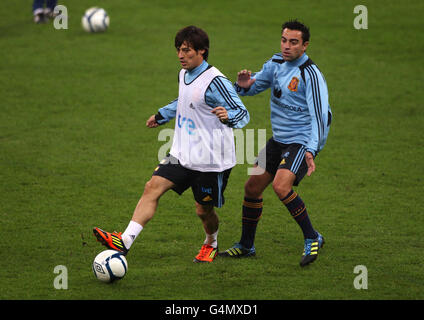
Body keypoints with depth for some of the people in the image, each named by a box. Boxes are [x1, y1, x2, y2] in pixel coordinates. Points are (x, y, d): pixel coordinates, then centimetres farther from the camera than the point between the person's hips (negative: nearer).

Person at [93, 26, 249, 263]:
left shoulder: (215, 81, -18)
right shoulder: (184, 75, 8)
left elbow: (243, 113, -19)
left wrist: (228, 116, -41)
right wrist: (162, 116, 41)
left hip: (210, 160, -7)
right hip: (183, 154, 7)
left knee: (204, 210, 6)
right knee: (153, 187, -10)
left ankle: (211, 244, 39)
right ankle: (125, 241, -17)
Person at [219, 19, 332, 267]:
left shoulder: (311, 74, -18)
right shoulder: (276, 64, 4)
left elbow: (320, 116, -23)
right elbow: (255, 85, 16)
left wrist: (311, 150, -35)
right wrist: (244, 85, -10)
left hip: (302, 142, -8)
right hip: (279, 140, 8)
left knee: (281, 185, -27)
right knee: (253, 187, 8)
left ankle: (312, 238, -12)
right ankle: (246, 245, 25)